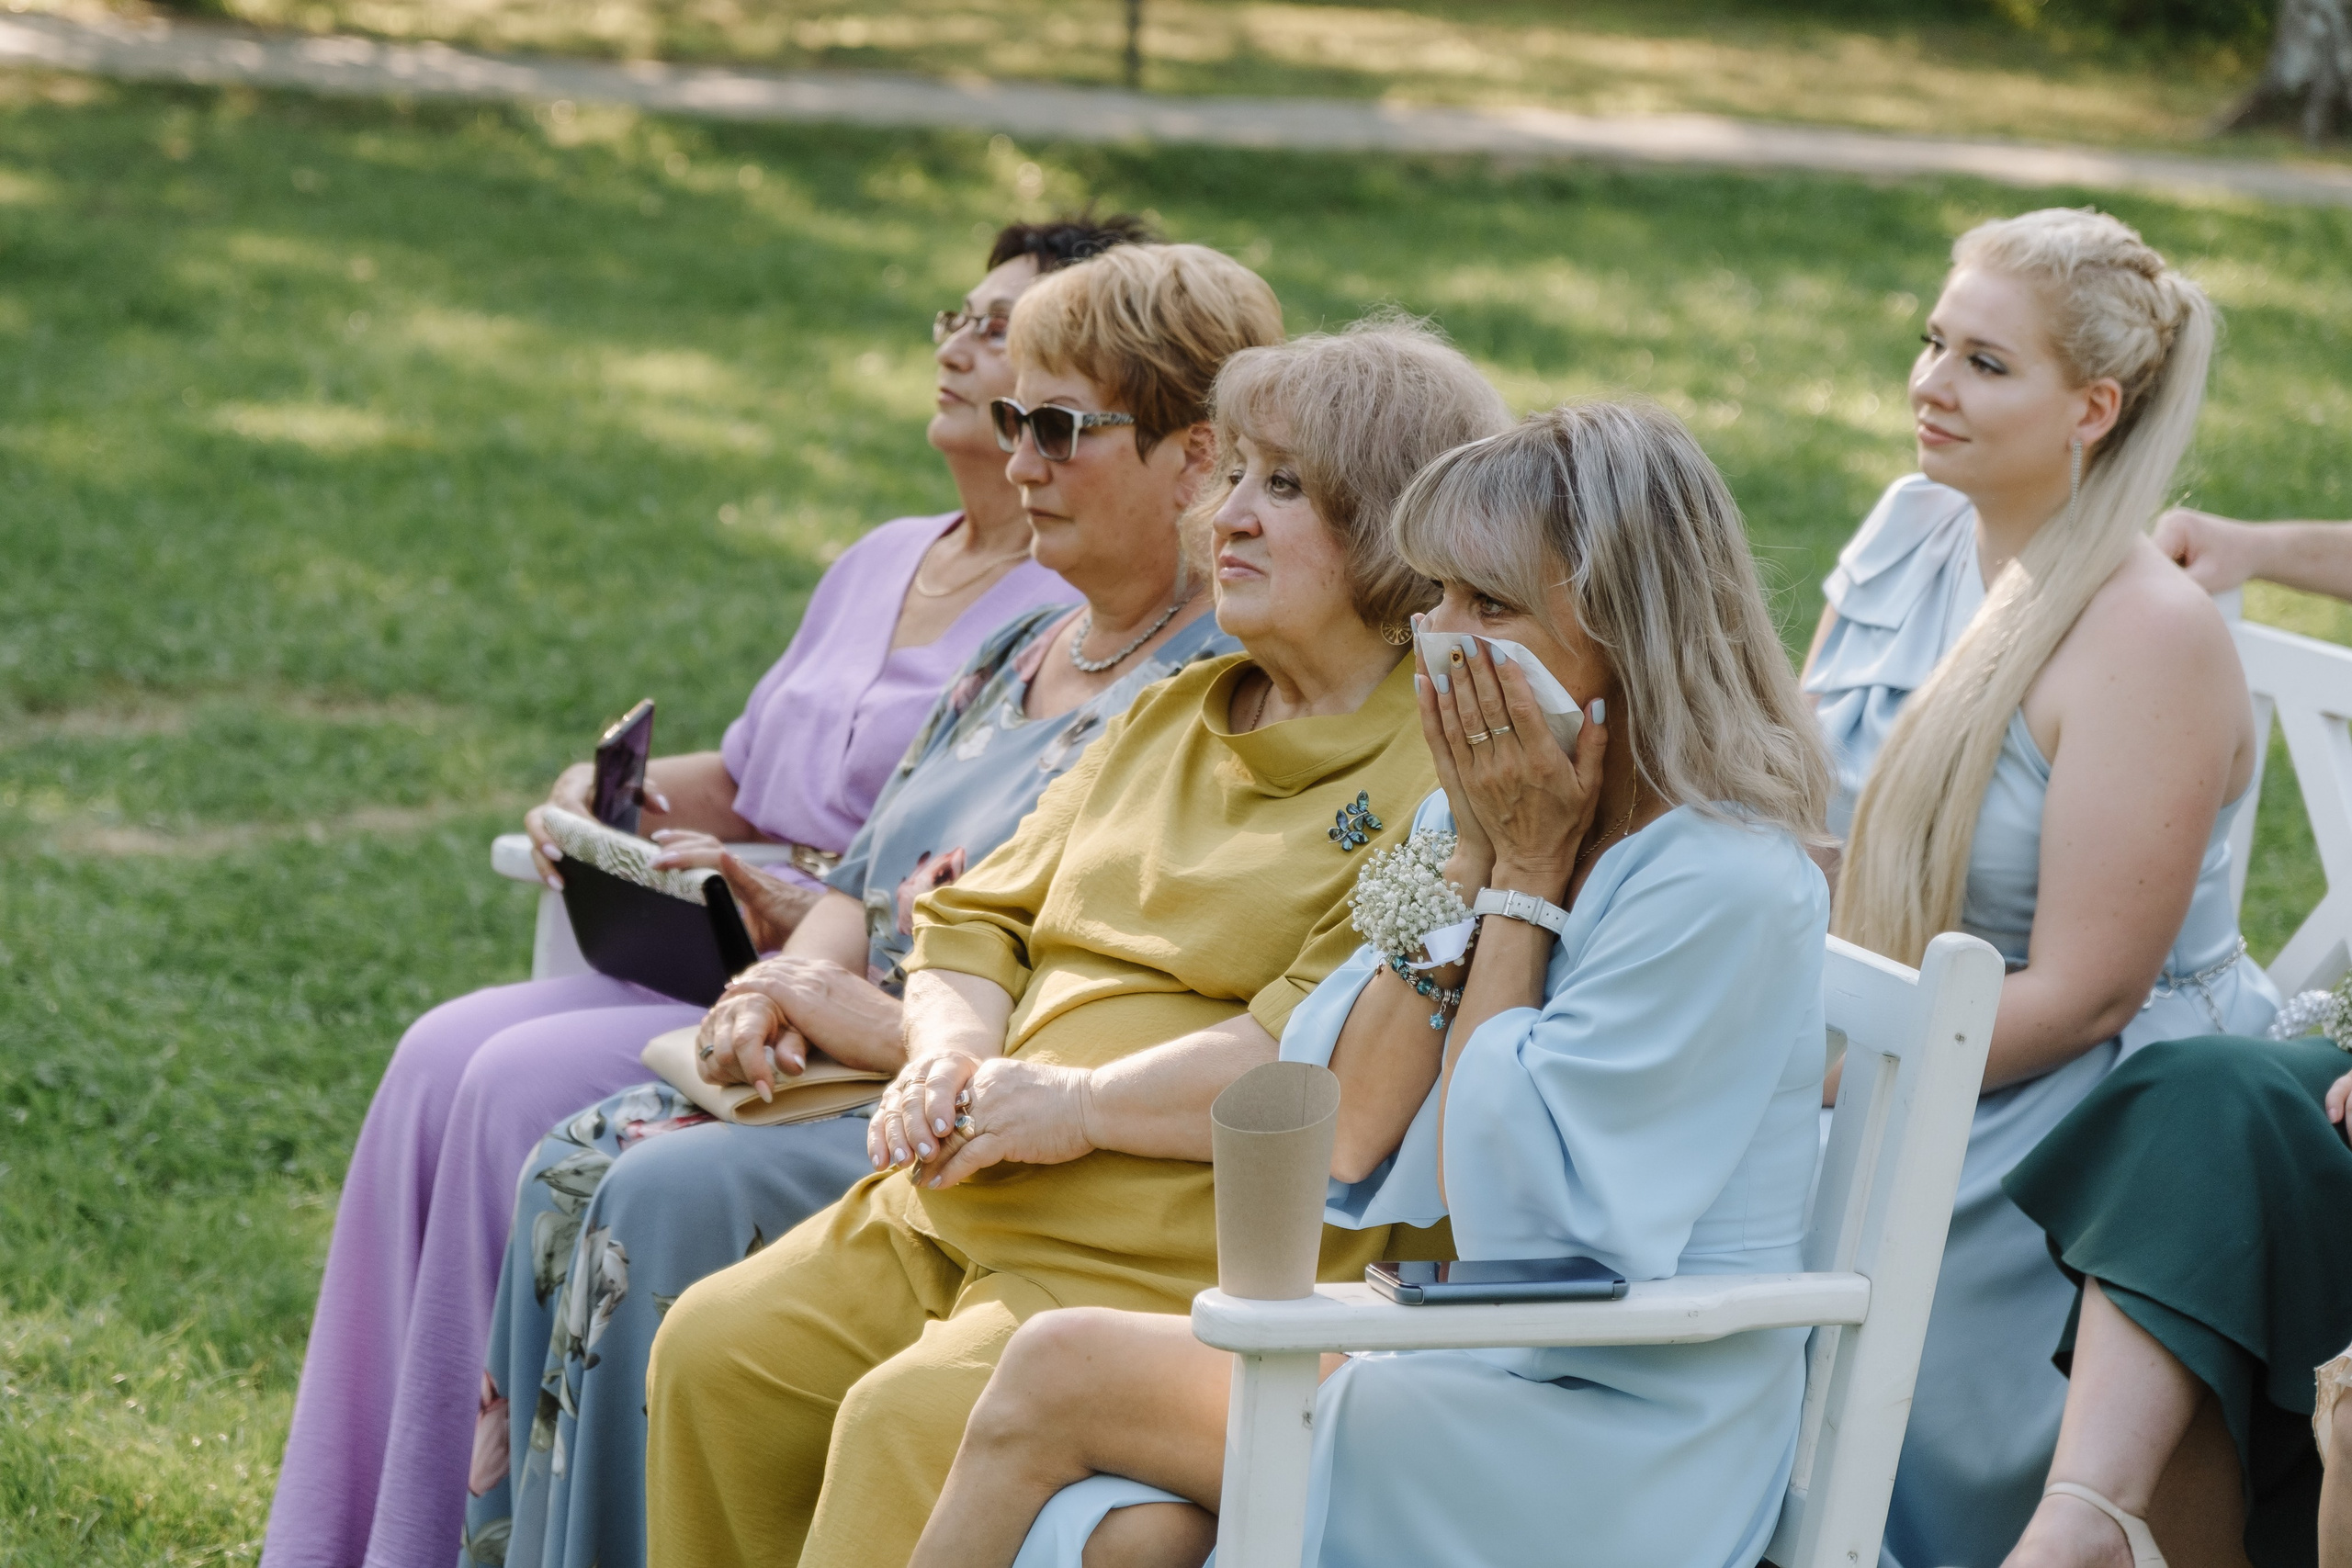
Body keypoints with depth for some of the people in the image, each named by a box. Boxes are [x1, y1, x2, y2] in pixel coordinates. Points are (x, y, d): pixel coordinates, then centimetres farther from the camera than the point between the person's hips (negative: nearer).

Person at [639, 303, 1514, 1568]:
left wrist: (1082, 1104, -16)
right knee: (716, 1349, -6)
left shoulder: (1446, 775, -8)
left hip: (1196, 1253, -9)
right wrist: (950, 1060, -1)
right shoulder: (1172, 715, 21)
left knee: (909, 1422, -27)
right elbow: (982, 920, 21)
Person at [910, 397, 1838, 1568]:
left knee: (1060, 1374, -12)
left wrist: (1525, 874, -12)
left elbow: (1501, 1211, -18)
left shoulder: (1727, 887, -16)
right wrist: (1472, 860, -4)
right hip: (1467, 1369, 7)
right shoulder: (1491, 811, 10)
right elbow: (1347, 1150, 2)